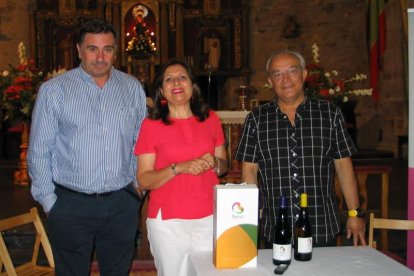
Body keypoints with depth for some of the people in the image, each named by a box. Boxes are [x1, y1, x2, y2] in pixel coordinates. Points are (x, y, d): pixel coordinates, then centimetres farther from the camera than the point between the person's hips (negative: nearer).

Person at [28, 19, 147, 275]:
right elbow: (39, 151, -2)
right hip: (71, 204, -2)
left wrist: (139, 184, 4)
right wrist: (48, 200, -3)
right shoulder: (54, 90, -4)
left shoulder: (133, 88, 4)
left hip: (122, 203, 2)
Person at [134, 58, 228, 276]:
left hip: (209, 217, 2)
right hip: (167, 220, -2)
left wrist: (214, 163, -6)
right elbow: (143, 180, -5)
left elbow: (224, 164, 16)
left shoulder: (210, 119, 6)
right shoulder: (151, 125, -3)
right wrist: (178, 168, -19)